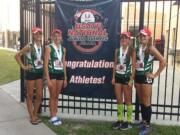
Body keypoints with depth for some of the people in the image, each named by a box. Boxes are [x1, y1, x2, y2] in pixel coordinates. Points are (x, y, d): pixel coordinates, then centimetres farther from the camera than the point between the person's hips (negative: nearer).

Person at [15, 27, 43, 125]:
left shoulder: (42, 46, 3)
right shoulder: (29, 46, -13)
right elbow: (17, 56, -12)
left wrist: (42, 62, 4)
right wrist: (23, 66, -11)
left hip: (40, 72, 5)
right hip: (31, 72, -5)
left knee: (39, 95, 9)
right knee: (30, 95, 6)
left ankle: (35, 114, 27)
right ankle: (32, 117, 17)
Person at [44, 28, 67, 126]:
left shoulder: (63, 49, 9)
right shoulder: (49, 48, -7)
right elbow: (46, 64, -11)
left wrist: (65, 78, 11)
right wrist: (48, 79, -15)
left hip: (60, 74, 5)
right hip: (52, 74, -5)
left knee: (57, 96, 11)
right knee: (52, 96, 2)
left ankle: (55, 116, 22)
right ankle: (53, 117, 13)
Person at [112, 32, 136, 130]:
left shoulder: (132, 50, -7)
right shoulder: (117, 50, 7)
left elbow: (133, 66, -9)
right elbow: (115, 64, 10)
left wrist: (131, 79, -13)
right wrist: (113, 77, 5)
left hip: (126, 77, -5)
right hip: (118, 76, 5)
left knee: (127, 100, 5)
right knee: (119, 100, 10)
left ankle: (129, 122, 17)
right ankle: (120, 120, 23)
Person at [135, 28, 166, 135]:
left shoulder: (151, 48, -10)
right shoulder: (137, 47, 8)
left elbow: (163, 62, -14)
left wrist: (155, 74, -11)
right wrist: (133, 77, 5)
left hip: (146, 77, -6)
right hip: (137, 76, 6)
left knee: (146, 102, 0)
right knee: (141, 101, 15)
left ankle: (148, 126, 12)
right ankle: (144, 121, 31)